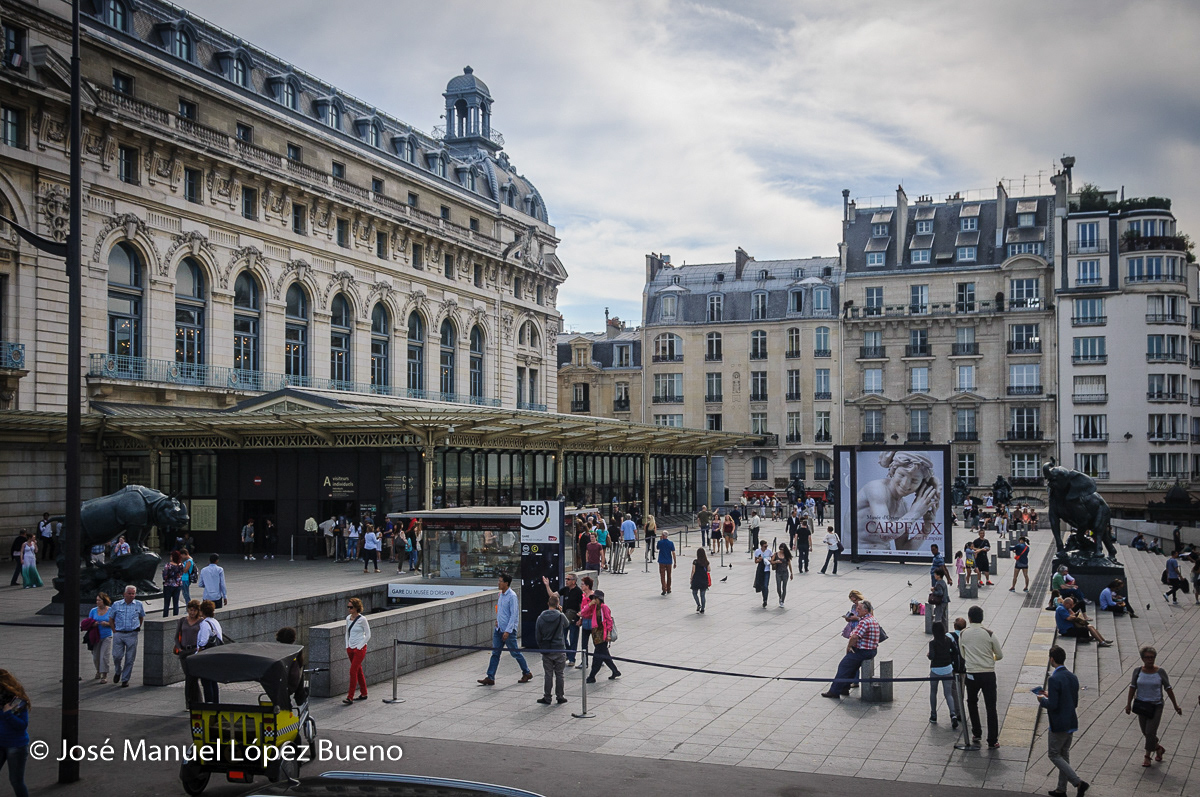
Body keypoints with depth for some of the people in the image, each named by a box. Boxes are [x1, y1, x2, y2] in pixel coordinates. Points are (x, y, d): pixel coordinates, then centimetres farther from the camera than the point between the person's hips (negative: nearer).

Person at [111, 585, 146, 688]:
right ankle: (117, 672, 25)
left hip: (132, 635, 0)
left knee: (130, 659, 0)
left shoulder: (139, 605, 6)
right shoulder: (117, 605, 5)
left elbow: (142, 617, 20)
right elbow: (111, 619, 14)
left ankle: (125, 679, 11)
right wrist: (114, 631, 6)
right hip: (118, 634, 0)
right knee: (117, 656, -4)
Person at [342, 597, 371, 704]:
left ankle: (350, 697, -10)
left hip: (360, 649, -7)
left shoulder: (362, 619, -12)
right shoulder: (348, 618, 7)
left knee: (353, 671, -11)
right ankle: (363, 694, 25)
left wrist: (359, 646, -13)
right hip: (350, 649, 7)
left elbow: (368, 635, -8)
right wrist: (347, 647, 10)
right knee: (358, 671, 14)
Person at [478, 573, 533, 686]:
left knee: (515, 653, 3)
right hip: (498, 629, 8)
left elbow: (514, 614, -18)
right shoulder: (500, 595, 9)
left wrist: (507, 631, -21)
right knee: (495, 653, 5)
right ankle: (490, 678, 5)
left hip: (509, 630, -8)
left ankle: (527, 673, 19)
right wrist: (498, 620, 12)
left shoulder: (512, 596, -16)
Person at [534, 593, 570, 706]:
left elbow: (538, 636, 2)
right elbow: (567, 625, 12)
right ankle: (560, 697, 14)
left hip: (546, 651, 1)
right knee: (559, 674, 9)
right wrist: (560, 611, 16)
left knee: (548, 675, 7)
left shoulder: (540, 618, -4)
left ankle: (547, 698, 10)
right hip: (559, 650, -1)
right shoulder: (561, 616, -10)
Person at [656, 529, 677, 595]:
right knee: (669, 576, 17)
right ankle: (668, 590, 26)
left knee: (662, 576, 1)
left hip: (662, 562, -2)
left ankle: (664, 590, -11)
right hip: (669, 562, 2)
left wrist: (660, 539, 13)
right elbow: (673, 553, -6)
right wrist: (675, 563, -1)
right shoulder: (671, 543, -6)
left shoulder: (660, 542, -8)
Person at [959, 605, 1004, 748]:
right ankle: (992, 740, 5)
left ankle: (976, 733, 26)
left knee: (972, 703, 22)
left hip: (971, 674, 1)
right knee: (991, 707, 4)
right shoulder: (989, 634, -8)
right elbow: (1000, 655, 1)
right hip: (988, 674, -1)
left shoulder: (963, 634, -2)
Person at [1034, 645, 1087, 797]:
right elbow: (1075, 702, 12)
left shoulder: (1054, 679, -21)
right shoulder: (1073, 677, 6)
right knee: (1064, 755, 16)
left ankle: (1078, 783, -7)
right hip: (1071, 723, 8)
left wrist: (1042, 699, -3)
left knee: (1054, 755, 4)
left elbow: (1052, 705, -24)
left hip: (1058, 725, -8)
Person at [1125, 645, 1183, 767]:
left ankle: (1147, 756, 11)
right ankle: (1158, 748, 38)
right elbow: (1132, 688, 0)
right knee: (1145, 732, 12)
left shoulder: (1160, 672, -8)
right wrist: (1128, 704, -4)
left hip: (1156, 706, -3)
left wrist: (1175, 705, 1)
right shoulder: (1138, 671, -3)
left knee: (1150, 732, -6)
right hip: (1142, 705, 3)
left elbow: (1168, 689, -1)